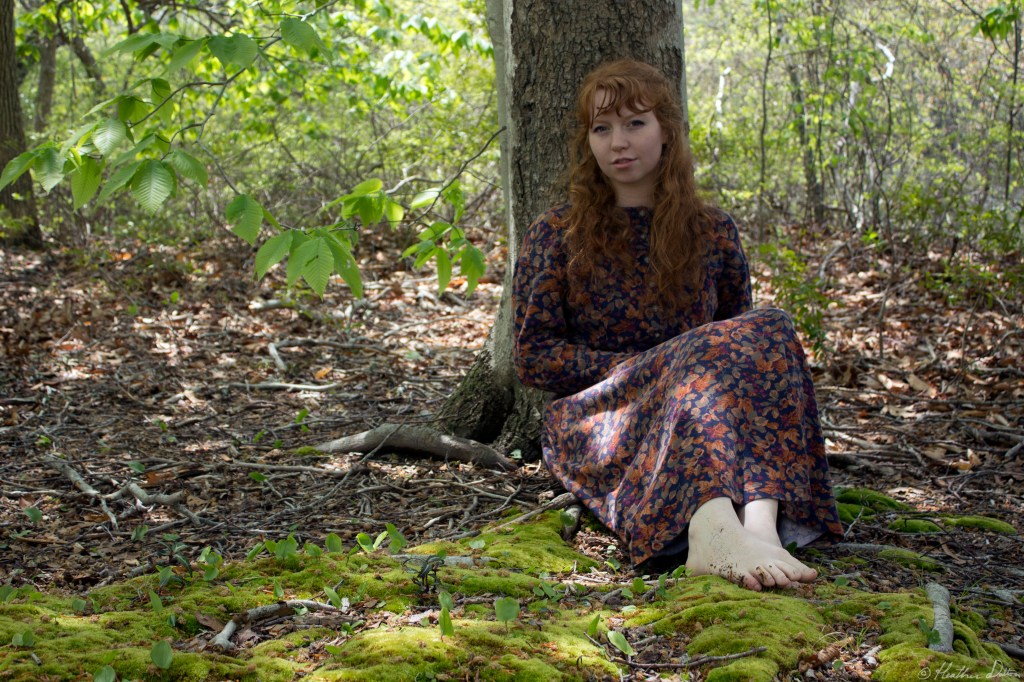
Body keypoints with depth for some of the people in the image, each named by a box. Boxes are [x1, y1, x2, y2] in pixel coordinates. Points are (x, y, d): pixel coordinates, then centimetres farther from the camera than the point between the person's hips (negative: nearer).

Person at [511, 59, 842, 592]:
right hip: (598, 427, -3)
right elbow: (533, 357, 0)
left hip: (696, 429, 3)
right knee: (705, 355, -31)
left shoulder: (713, 233, 13)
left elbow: (740, 333, 18)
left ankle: (763, 524, -50)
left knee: (767, 329, -26)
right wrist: (641, 367, -13)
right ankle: (712, 528, -60)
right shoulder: (555, 237, 6)